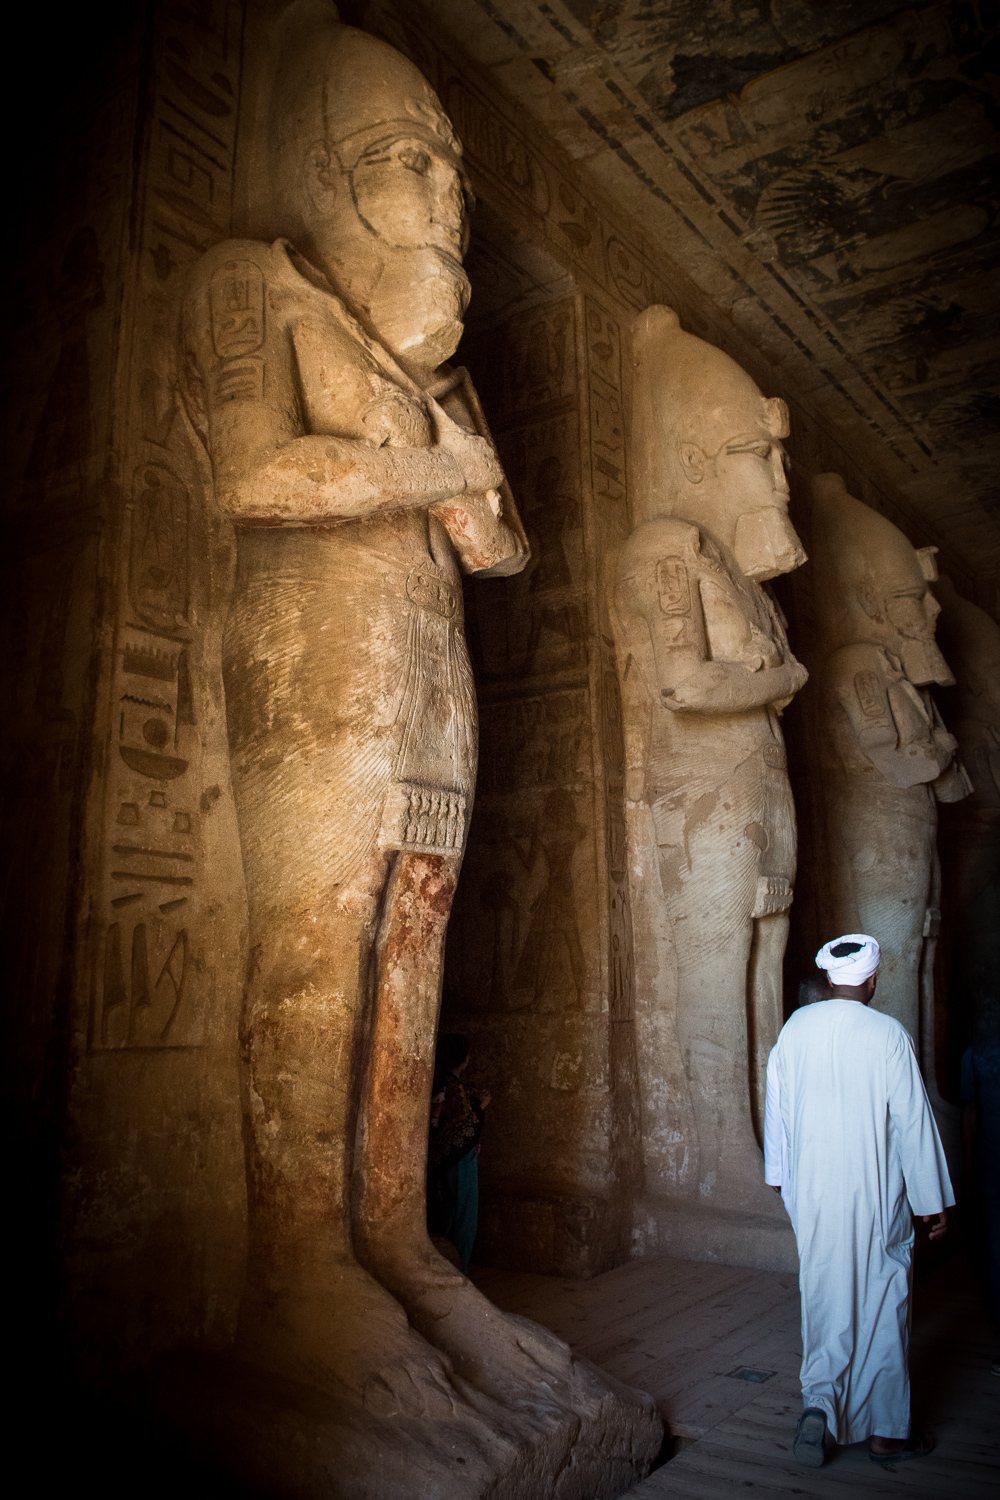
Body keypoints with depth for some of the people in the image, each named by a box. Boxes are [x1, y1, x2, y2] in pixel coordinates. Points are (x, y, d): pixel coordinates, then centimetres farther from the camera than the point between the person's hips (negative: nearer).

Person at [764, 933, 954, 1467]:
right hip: (873, 1194, -3)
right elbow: (913, 1122, -9)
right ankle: (887, 1431, 22)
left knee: (824, 1299, 16)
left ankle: (820, 1402, 2)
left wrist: (780, 1175, 20)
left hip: (811, 1194, 3)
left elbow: (777, 1105, 7)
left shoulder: (794, 1029, -2)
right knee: (882, 1306, 11)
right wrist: (933, 1200, 1)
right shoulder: (889, 1036, -13)